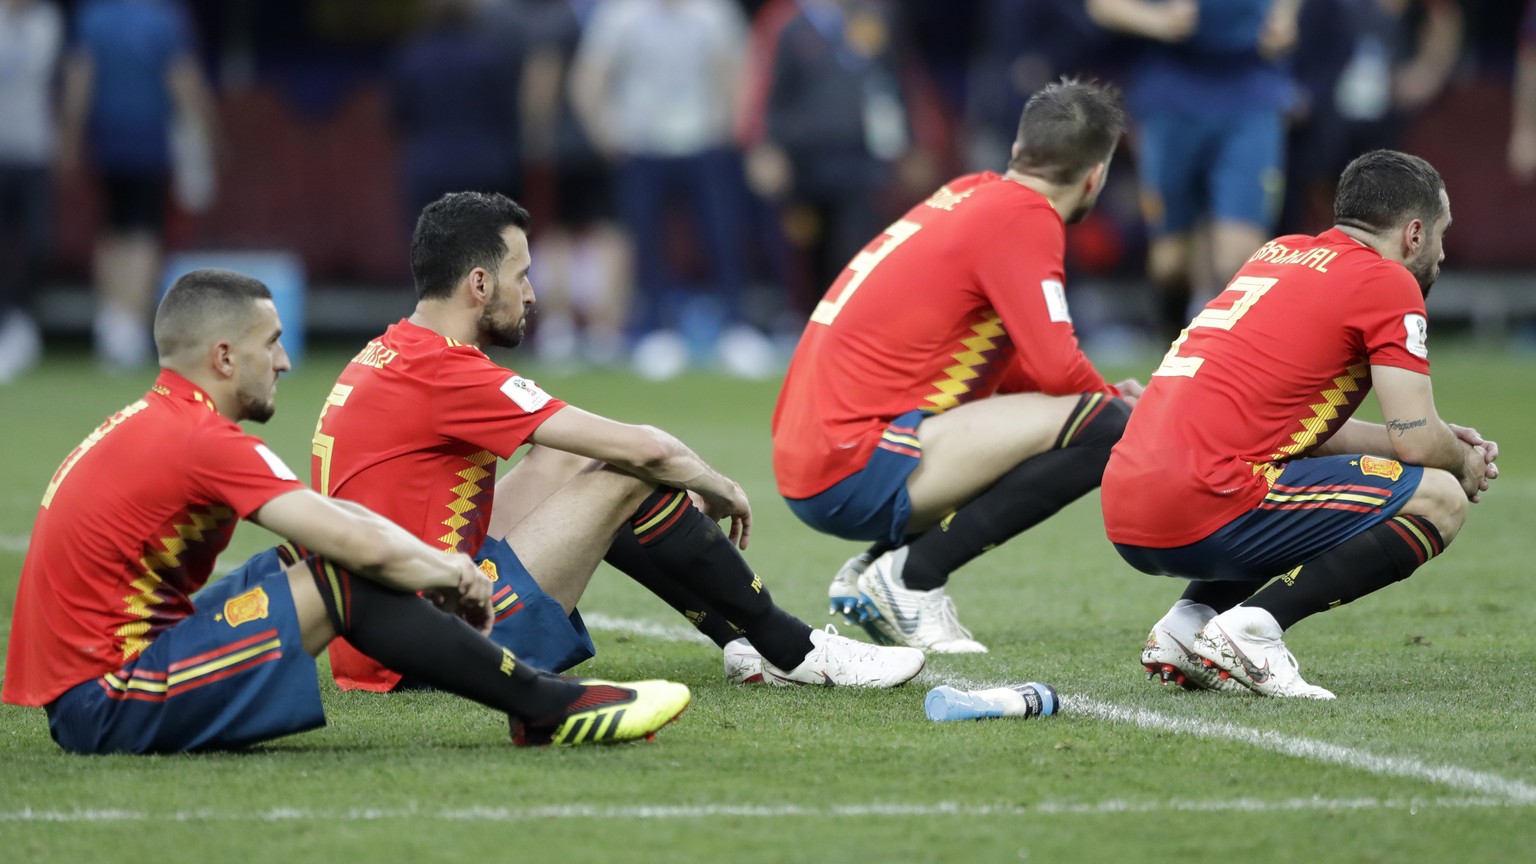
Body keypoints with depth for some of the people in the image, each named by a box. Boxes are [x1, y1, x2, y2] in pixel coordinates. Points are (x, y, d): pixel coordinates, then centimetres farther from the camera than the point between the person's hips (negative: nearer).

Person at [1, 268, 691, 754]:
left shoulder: (152, 425, 14)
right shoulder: (204, 441, -16)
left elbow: (338, 518, 18)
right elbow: (371, 547, -19)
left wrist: (442, 566, 7)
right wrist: (454, 574, 1)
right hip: (104, 705, -10)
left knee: (327, 560, 14)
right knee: (343, 578, -14)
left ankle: (538, 700, 11)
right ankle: (549, 708, -5)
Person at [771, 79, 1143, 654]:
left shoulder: (970, 195, 17)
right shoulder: (1023, 216, -9)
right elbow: (1057, 368, -16)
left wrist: (1107, 395, 17)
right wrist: (1118, 403, 5)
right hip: (855, 472, -10)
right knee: (1103, 428, -16)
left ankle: (872, 574, 12)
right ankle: (913, 574, -11)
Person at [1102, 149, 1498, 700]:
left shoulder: (1280, 253, 24)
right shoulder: (1388, 282, 0)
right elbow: (1416, 440, -5)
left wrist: (1445, 443, 28)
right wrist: (1464, 464, 18)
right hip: (1205, 509, -8)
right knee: (1439, 502, -1)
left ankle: (1189, 622, 11)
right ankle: (1252, 628, -13)